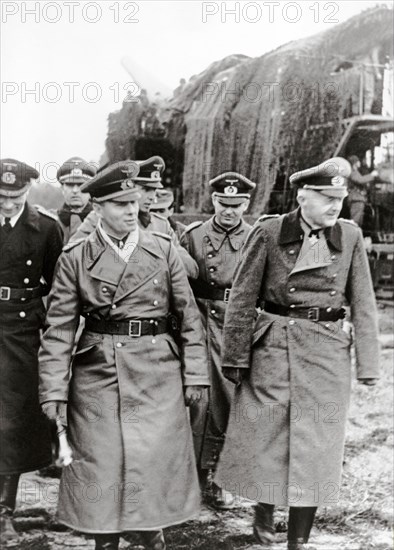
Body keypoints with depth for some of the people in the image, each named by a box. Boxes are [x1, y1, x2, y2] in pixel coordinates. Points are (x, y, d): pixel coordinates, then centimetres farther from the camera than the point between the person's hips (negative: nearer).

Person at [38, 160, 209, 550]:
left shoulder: (163, 250, 2)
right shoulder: (75, 258, -1)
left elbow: (189, 316, 4)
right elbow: (59, 329, -2)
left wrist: (195, 374, 1)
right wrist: (53, 389, -8)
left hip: (157, 374, 1)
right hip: (97, 375, 0)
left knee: (155, 460, 4)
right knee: (100, 466, 5)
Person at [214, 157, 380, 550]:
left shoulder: (350, 236, 1)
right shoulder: (268, 232, -6)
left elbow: (363, 305, 4)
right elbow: (242, 300, -3)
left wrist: (367, 364, 0)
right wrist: (235, 358, -4)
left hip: (328, 354, 2)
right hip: (273, 350, -1)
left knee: (315, 448, 6)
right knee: (265, 438, 9)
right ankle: (263, 511, 37)